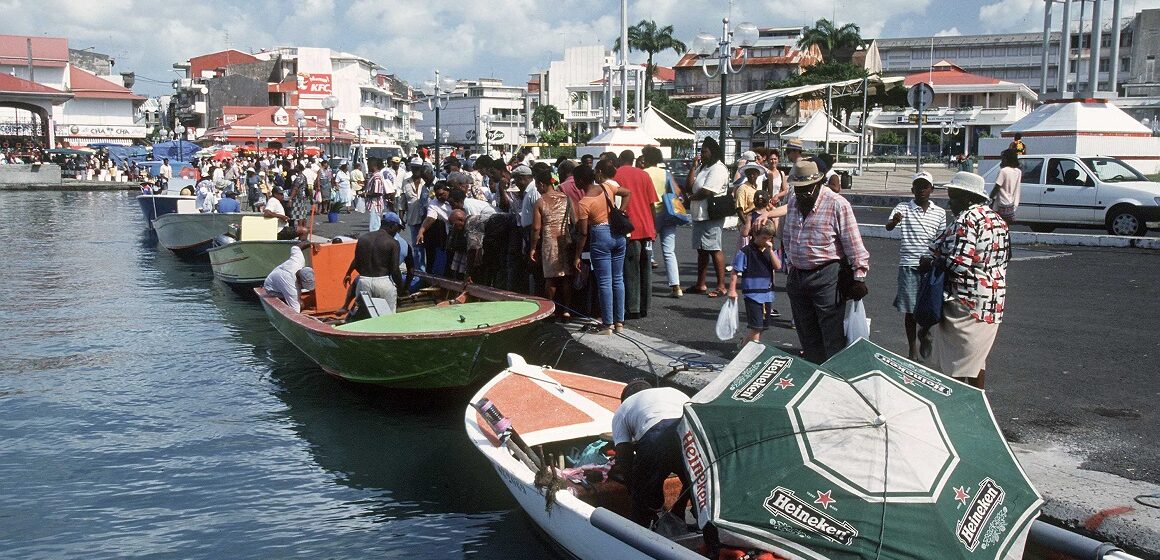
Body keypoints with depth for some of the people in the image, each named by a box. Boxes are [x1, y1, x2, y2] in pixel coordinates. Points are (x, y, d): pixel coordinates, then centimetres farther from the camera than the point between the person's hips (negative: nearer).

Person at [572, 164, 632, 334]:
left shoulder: (583, 203, -13)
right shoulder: (607, 187, 1)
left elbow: (583, 233, -11)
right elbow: (628, 193, 15)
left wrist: (577, 256, -3)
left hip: (600, 237, -6)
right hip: (618, 233, 6)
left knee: (604, 282, 0)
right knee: (618, 279, 11)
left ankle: (608, 325, 2)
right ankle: (619, 322, 17)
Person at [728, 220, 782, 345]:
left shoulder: (770, 251, 6)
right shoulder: (745, 252, -10)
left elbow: (778, 267, -7)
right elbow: (735, 272, -8)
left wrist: (770, 250, -14)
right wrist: (732, 290, -10)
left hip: (767, 293, 6)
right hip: (752, 293, -6)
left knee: (764, 325, 15)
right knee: (756, 325, -8)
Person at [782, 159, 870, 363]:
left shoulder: (837, 204, -11)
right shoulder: (792, 203, 9)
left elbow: (853, 244, -11)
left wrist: (859, 277, -12)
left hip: (827, 278, -7)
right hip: (797, 276, 7)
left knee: (833, 339, -4)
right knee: (807, 337, 14)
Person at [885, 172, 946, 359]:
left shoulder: (939, 213, 7)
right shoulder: (903, 208, -2)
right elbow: (888, 227, -20)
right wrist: (895, 221, -42)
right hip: (909, 265, -2)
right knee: (910, 309, 3)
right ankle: (912, 349, 14)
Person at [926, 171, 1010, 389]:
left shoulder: (966, 220, -17)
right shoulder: (997, 219, 12)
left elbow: (957, 264, -26)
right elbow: (1005, 257, 18)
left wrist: (931, 263, -9)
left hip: (965, 302, -9)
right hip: (993, 300, 9)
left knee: (956, 363, 0)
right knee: (977, 358, 19)